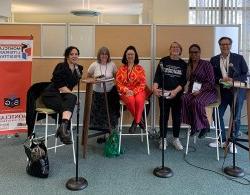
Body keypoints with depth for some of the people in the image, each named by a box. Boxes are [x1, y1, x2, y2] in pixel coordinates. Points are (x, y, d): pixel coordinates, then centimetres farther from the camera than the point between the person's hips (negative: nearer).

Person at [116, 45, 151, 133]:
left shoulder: (140, 68, 6)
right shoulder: (121, 69, 9)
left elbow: (143, 83, 0)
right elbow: (118, 83, 4)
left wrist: (134, 92, -14)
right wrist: (127, 90, -13)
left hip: (138, 91, 0)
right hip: (126, 92, 0)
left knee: (139, 100, -35)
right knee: (130, 100, -34)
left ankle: (135, 122, -16)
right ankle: (139, 119, -10)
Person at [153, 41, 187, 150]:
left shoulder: (183, 64, 6)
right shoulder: (163, 61, 4)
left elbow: (184, 80, 0)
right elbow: (157, 76, -3)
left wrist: (175, 91, -14)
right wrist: (155, 87, -20)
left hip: (177, 94, 1)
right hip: (163, 93, -1)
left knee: (177, 116, 6)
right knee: (164, 116, 4)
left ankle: (176, 139, 19)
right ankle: (163, 139, 14)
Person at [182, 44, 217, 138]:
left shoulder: (206, 64, -6)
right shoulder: (188, 65, 10)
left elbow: (211, 82, -11)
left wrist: (200, 91, -21)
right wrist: (190, 91, -7)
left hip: (208, 91, -5)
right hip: (194, 91, 5)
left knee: (197, 101, -34)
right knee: (184, 99, -26)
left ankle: (205, 126, -12)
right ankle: (193, 125, -13)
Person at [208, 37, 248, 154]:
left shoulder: (239, 58, 0)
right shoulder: (214, 60, 5)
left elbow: (245, 74, -1)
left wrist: (233, 80, -17)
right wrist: (220, 80, -15)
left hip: (236, 92, -2)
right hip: (221, 91, 2)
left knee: (236, 117, 6)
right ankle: (222, 140, 21)